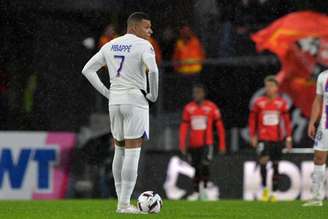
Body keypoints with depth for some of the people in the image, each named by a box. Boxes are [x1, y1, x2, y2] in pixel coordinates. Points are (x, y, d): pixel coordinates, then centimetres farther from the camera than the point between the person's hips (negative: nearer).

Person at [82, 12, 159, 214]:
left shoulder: (110, 45, 13)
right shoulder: (143, 45, -7)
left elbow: (87, 70, 14)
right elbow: (153, 70, -24)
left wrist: (106, 93, 11)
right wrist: (153, 95, -8)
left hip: (115, 102, 6)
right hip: (135, 101, -6)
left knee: (120, 150, 16)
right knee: (132, 152, -5)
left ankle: (121, 200, 18)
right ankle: (124, 204, -9)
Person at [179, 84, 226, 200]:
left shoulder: (211, 107, -1)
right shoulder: (188, 108, 6)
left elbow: (219, 126, 2)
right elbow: (184, 127, 8)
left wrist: (222, 144, 0)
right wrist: (182, 144, 2)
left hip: (206, 143, -3)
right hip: (193, 145, 3)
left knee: (204, 166, -19)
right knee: (195, 168, 6)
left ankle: (204, 187, -5)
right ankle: (196, 192, 15)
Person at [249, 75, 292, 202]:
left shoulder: (282, 103, 3)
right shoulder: (258, 103, -1)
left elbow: (287, 121, 8)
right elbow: (252, 120, 6)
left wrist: (288, 137, 5)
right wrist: (253, 136, 1)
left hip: (277, 138, 2)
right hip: (263, 138, -2)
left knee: (276, 165, 5)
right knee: (263, 160, -22)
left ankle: (274, 193, 12)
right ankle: (264, 188, -9)